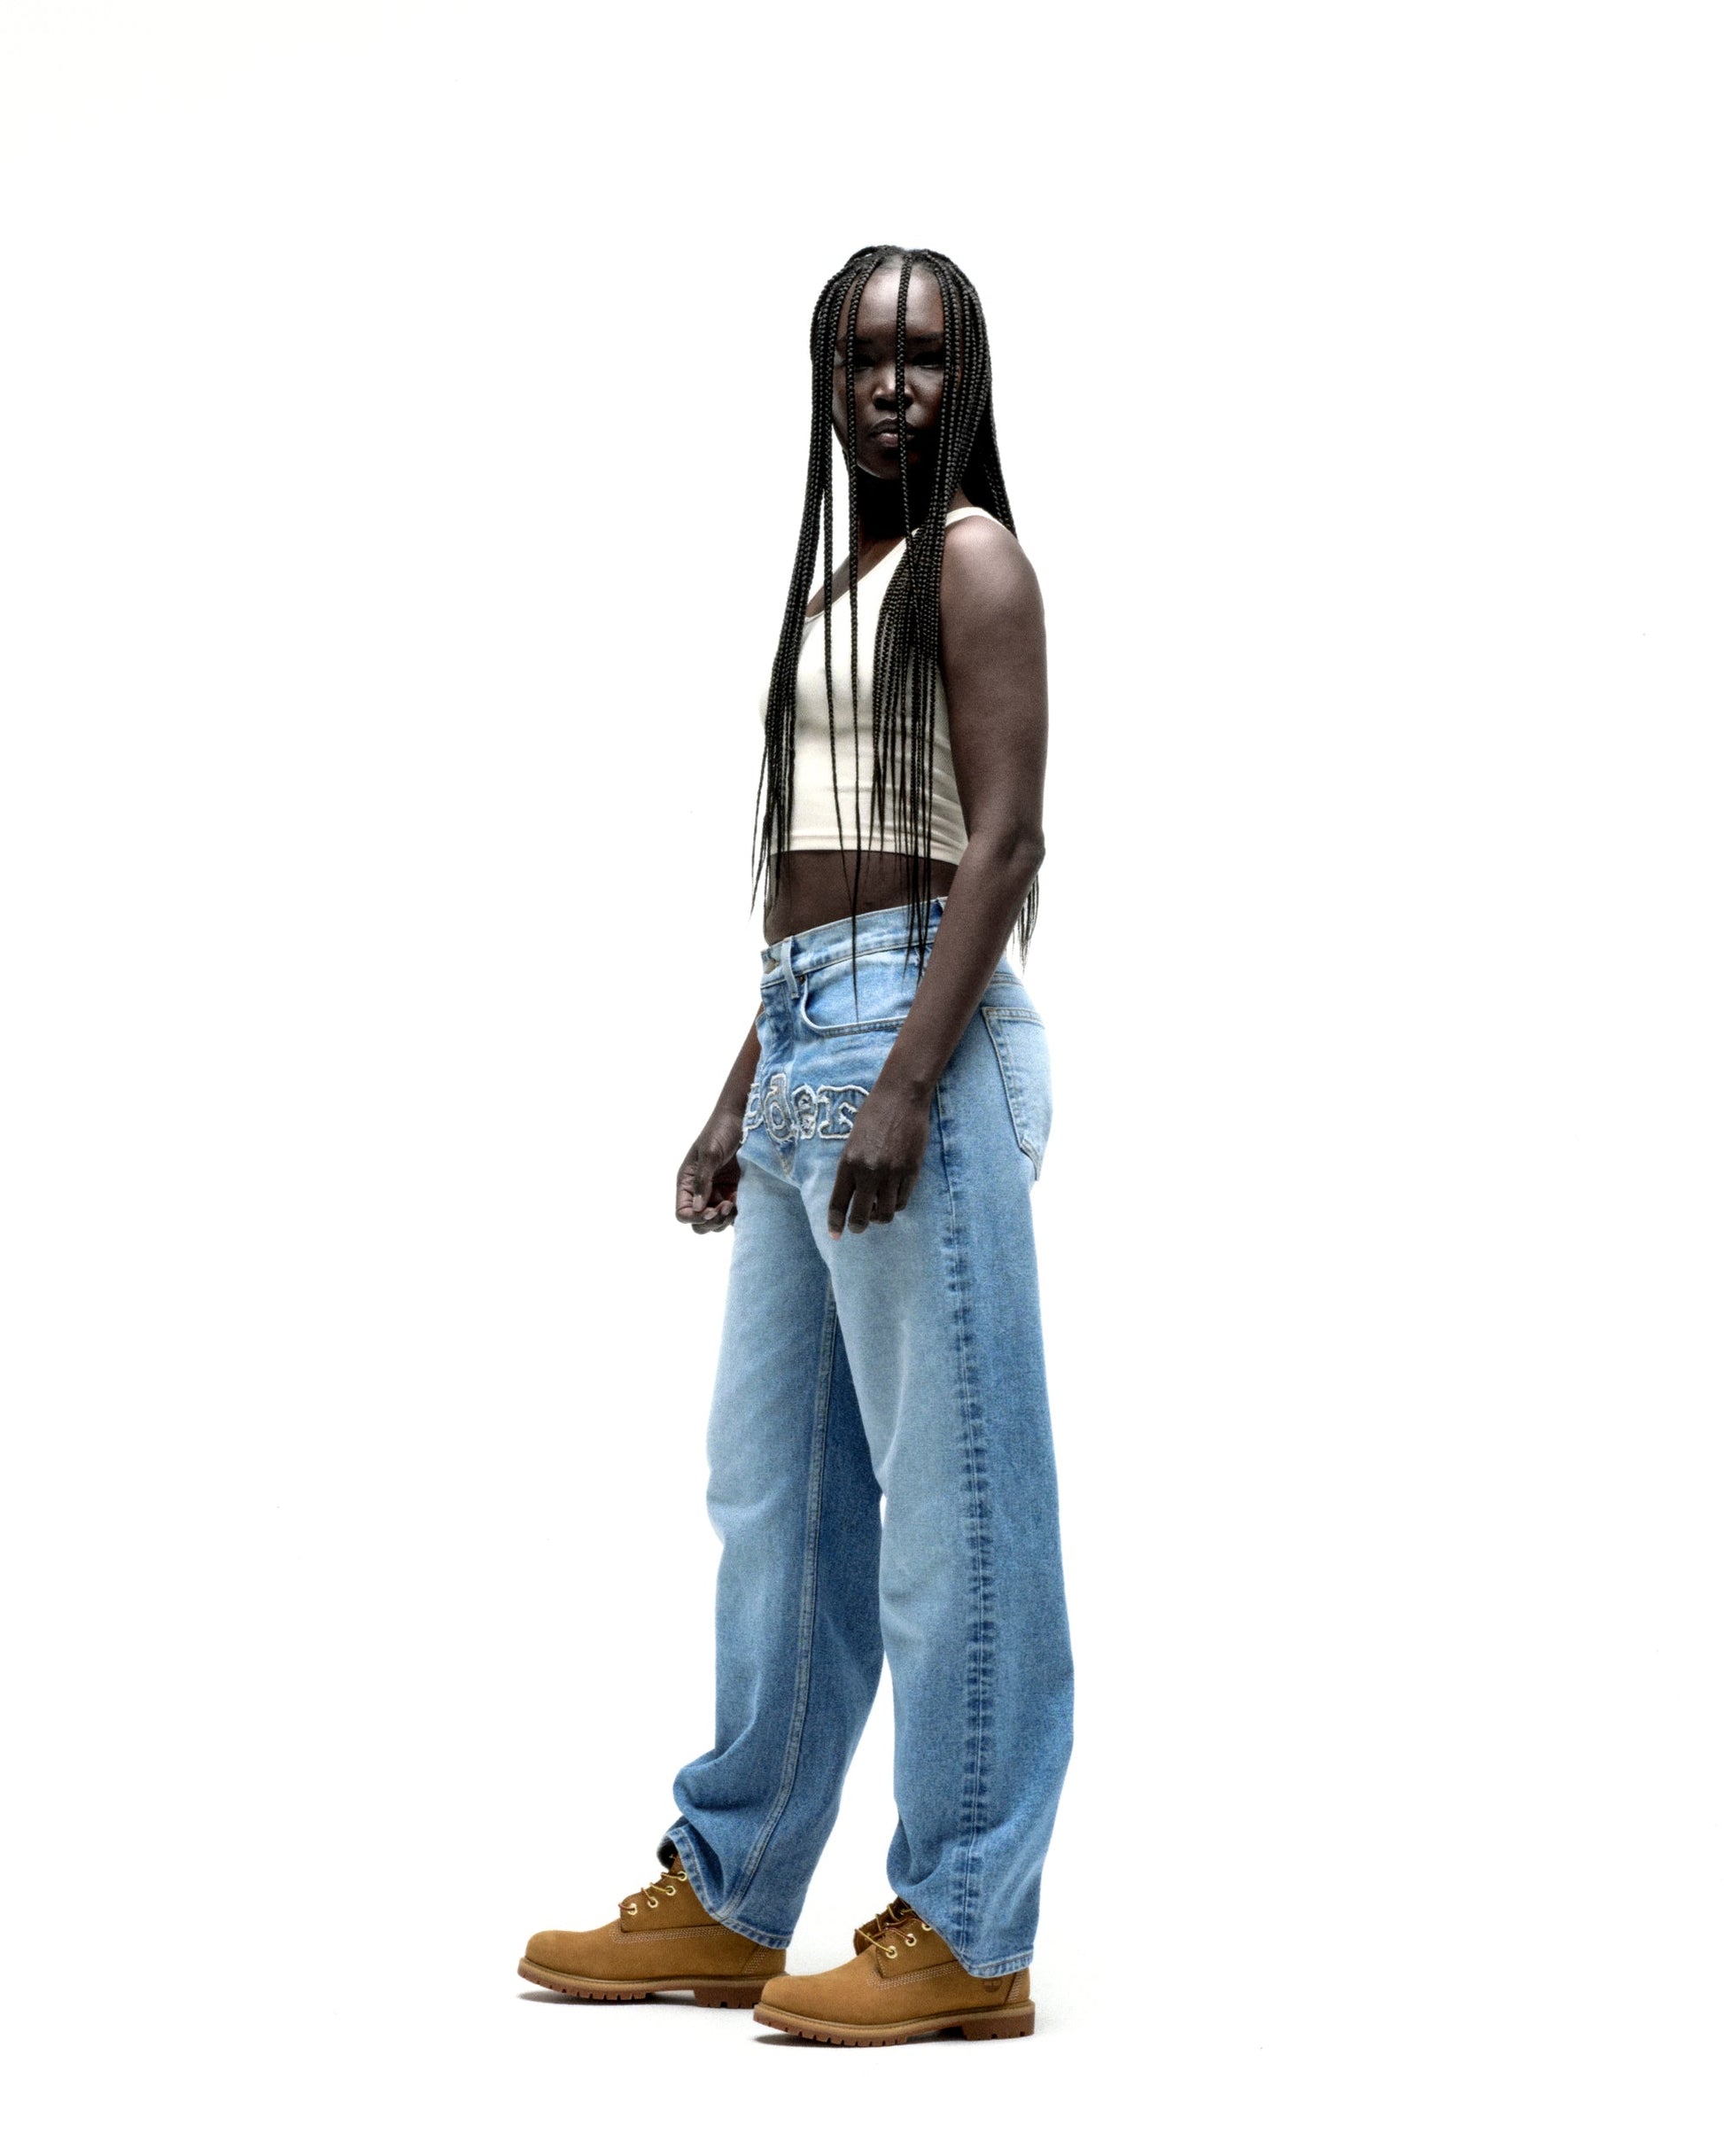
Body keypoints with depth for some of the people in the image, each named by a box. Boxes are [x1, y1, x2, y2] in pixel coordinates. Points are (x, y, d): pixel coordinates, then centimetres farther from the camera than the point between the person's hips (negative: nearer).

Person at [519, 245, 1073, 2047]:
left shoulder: (970, 557, -3)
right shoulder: (837, 577, 22)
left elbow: (1001, 838, -13)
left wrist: (906, 1084, -21)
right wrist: (741, 1095, 19)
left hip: (914, 1034, -9)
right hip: (804, 1033, 9)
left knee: (951, 1491, -5)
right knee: (772, 1482, 12)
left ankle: (963, 1934, 2)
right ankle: (727, 1898, 21)